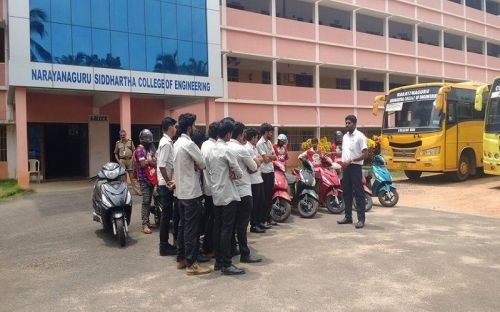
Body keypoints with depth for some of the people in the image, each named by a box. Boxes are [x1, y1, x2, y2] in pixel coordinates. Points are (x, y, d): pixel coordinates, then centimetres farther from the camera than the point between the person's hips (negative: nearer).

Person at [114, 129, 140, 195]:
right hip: (122, 161, 0)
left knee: (132, 176, 1)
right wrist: (118, 161, 0)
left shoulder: (130, 141, 7)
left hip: (129, 160, 0)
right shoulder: (118, 143, 8)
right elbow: (116, 153, 12)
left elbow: (134, 151, 7)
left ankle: (137, 190, 4)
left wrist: (133, 159, -6)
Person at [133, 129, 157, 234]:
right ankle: (145, 225, -11)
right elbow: (143, 163, -18)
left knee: (149, 201, 12)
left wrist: (149, 161, -5)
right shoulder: (140, 149, -8)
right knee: (146, 201, -11)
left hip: (151, 178, 7)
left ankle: (147, 221, 21)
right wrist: (152, 161, -4)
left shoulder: (151, 148, 15)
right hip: (144, 178, -7)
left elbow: (156, 162, 14)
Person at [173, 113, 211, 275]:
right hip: (191, 192, -9)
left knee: (183, 226, 15)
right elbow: (202, 164, -12)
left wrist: (193, 165, 3)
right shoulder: (189, 144, -18)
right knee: (192, 229, -3)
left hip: (181, 191, 10)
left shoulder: (177, 143, 11)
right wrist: (197, 165, 7)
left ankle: (181, 259, 23)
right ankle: (191, 264, 3)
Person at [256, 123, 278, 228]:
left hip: (271, 171, 8)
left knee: (270, 196, 14)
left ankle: (268, 217, 25)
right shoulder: (260, 143, -14)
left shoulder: (269, 142, 13)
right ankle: (262, 220, 5)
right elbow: (266, 159, -19)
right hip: (264, 172, -8)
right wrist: (271, 156, -1)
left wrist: (269, 156, -9)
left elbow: (275, 157, 9)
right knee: (265, 197, -3)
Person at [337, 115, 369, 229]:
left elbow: (365, 154, -14)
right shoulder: (345, 136, 14)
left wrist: (350, 161, -19)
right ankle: (348, 217, 21)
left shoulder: (359, 136, -9)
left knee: (358, 193, -4)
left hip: (355, 167, -7)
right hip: (346, 167, 8)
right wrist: (343, 162, 7)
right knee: (346, 192, 11)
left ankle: (361, 219, 0)